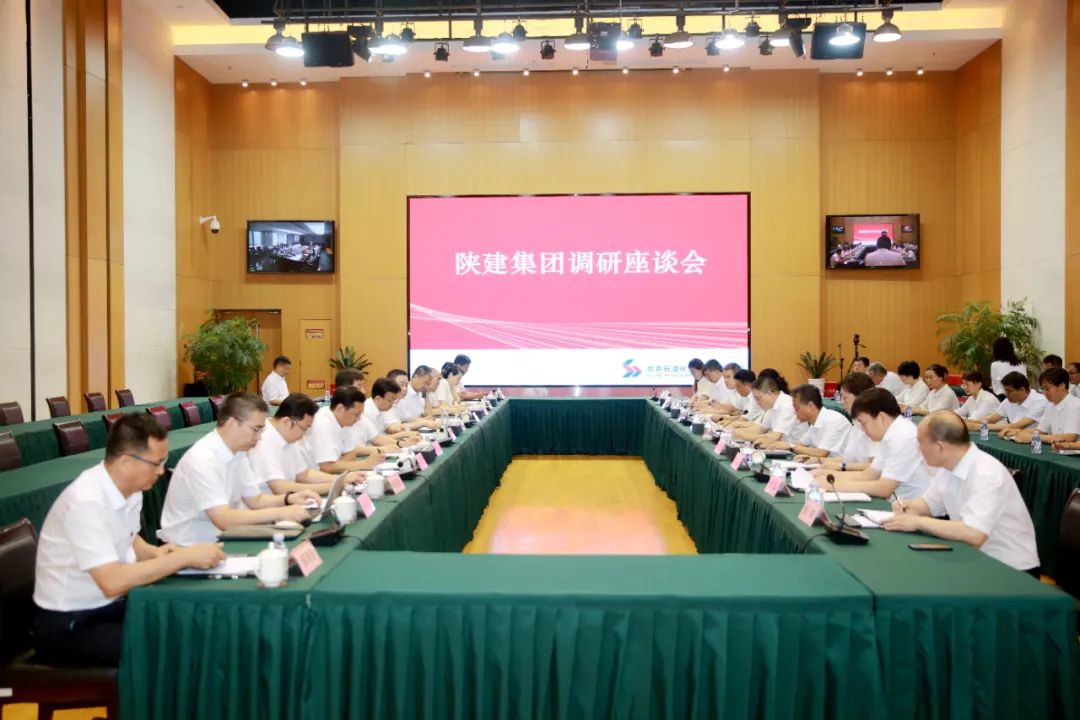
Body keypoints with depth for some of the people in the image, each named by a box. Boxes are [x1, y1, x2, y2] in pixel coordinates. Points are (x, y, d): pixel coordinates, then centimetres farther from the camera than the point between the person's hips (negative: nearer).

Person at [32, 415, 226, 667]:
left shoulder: (130, 490, -2)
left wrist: (154, 553, -4)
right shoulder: (87, 502, -27)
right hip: (68, 626, -8)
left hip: (111, 606, 8)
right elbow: (112, 582, -32)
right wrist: (185, 557, -28)